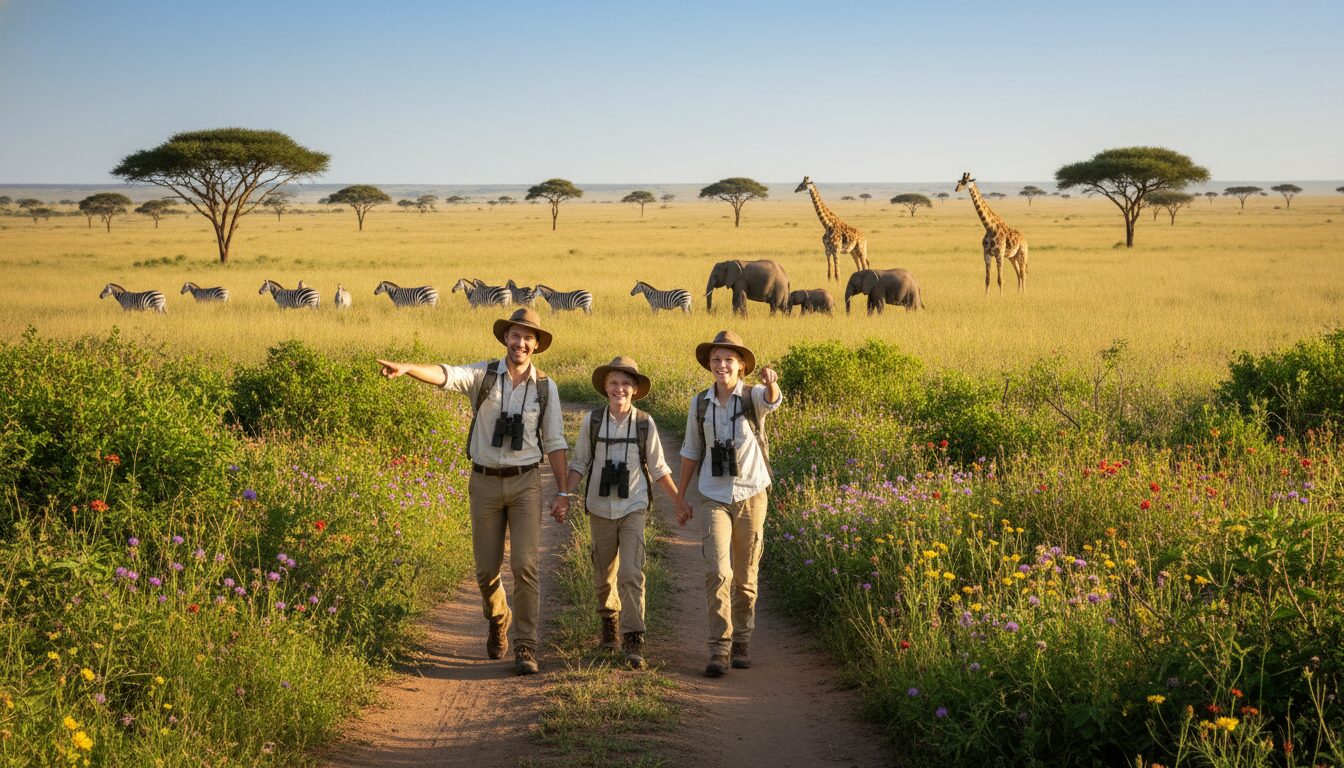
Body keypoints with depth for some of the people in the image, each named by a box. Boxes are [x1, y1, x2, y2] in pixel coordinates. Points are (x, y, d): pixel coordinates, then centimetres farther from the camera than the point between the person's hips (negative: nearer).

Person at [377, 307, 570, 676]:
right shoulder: (484, 375, -2)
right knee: (486, 569, 9)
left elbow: (555, 444, 5)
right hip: (485, 482, 1)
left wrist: (563, 493, 2)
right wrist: (407, 368, -41)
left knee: (525, 564, -11)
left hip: (525, 483, -1)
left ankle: (525, 646, -4)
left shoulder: (545, 388, 2)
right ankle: (498, 620, 39)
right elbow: (446, 375, -21)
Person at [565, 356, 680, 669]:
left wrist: (680, 500, 8)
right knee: (604, 574, 13)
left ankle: (634, 639, -11)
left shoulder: (645, 423, -3)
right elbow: (579, 463, 5)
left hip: (634, 508, -2)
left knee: (631, 573, -14)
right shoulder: (592, 420, -2)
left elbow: (658, 469, 8)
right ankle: (609, 618, 40)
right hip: (600, 508, 2)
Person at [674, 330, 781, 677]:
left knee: (745, 576, 9)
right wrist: (681, 497, 12)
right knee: (717, 571, -14)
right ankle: (719, 648, -13)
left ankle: (742, 642, 25)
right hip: (714, 498, 1)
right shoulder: (700, 404, 3)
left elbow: (772, 400, -31)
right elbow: (691, 451, 12)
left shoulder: (753, 397, -5)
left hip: (751, 496, -1)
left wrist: (771, 383, -55)